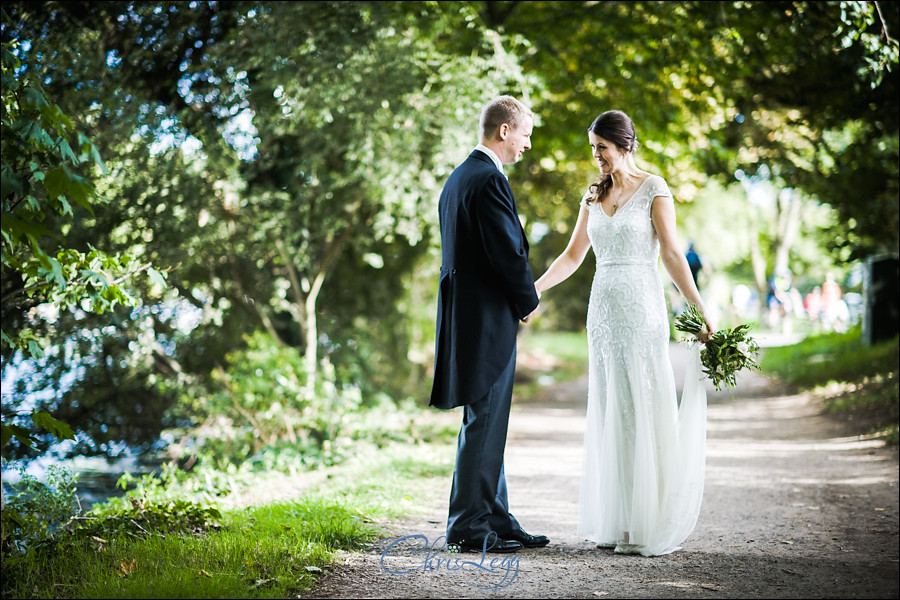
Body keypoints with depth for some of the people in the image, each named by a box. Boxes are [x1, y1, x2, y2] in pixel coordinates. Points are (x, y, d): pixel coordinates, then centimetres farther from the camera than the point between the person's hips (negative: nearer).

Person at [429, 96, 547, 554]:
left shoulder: (459, 177, 16)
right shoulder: (489, 180, -16)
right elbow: (508, 253, -20)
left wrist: (518, 297, 14)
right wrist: (528, 301, -3)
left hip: (465, 317, 10)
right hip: (489, 320, -10)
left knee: (489, 425, 14)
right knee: (484, 423, -4)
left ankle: (496, 520, 21)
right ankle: (468, 525, 3)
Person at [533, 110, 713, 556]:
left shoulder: (653, 189, -4)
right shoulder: (594, 195, 13)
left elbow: (671, 255, -7)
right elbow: (573, 256, 14)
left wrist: (702, 310, -13)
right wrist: (531, 289, 5)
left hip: (641, 309, -6)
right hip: (602, 307, 6)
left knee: (642, 411, -5)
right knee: (608, 414, 6)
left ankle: (650, 525, 0)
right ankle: (616, 523, 12)